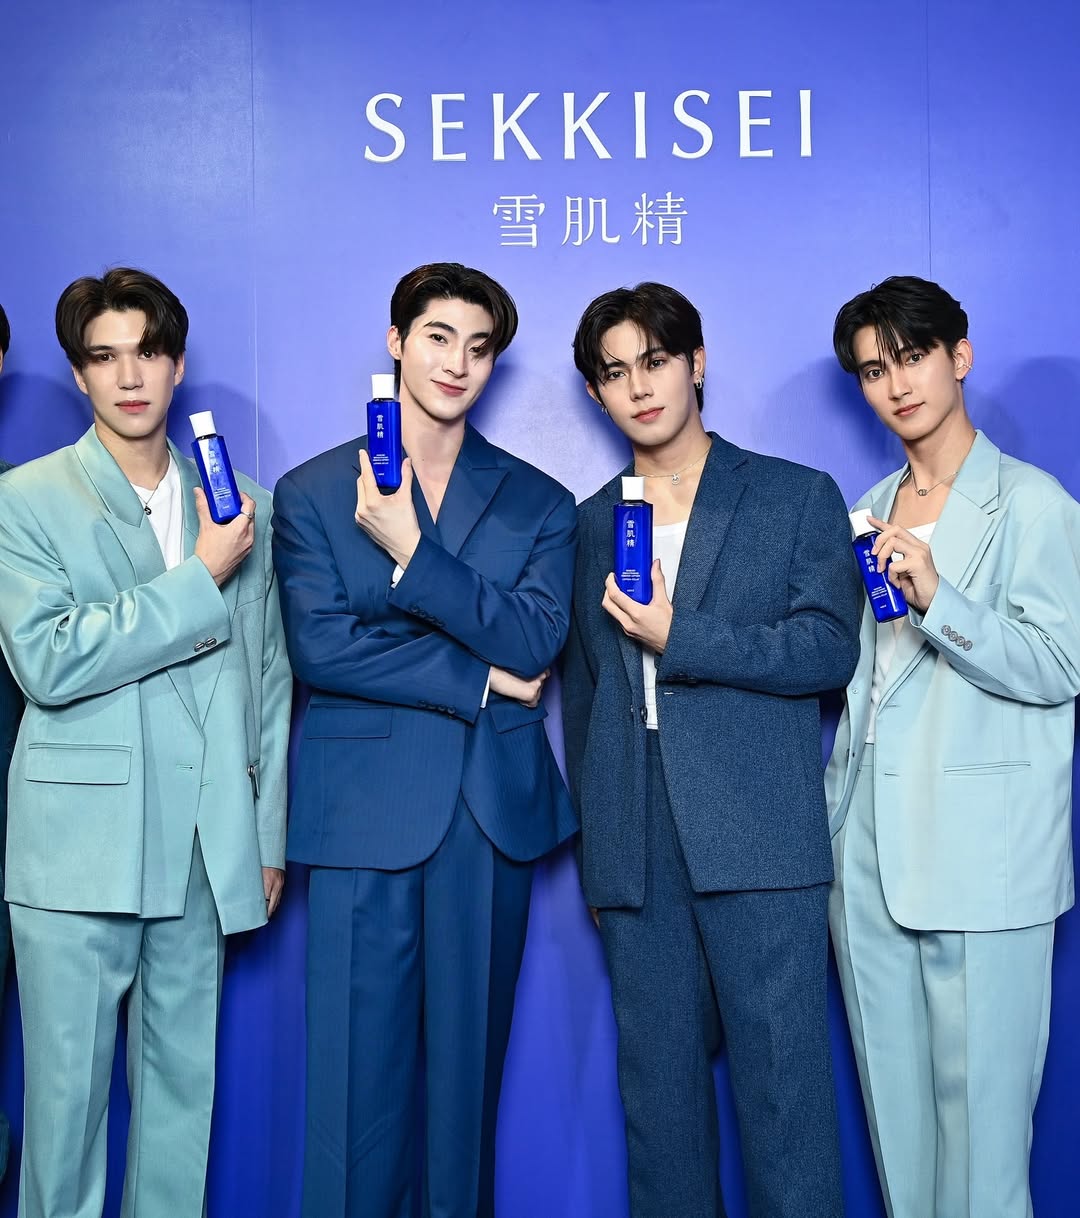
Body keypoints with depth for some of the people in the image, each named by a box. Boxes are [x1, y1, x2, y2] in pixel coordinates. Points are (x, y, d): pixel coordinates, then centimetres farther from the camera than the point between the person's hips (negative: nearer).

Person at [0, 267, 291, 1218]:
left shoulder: (243, 506, 11)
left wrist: (269, 835, 12)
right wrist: (198, 580, -12)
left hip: (205, 851, 3)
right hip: (79, 846, -3)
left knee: (184, 1078, 11)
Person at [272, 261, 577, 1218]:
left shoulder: (538, 503, 11)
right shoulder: (311, 493, 7)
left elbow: (537, 641, -6)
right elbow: (319, 646, -7)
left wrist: (411, 551, -14)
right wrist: (476, 679, -8)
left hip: (493, 816, 2)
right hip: (364, 814, -1)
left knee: (469, 1068, 8)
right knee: (357, 1077, 1)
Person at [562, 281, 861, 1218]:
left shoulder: (800, 497, 7)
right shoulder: (591, 522, 17)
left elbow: (829, 649, -4)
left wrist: (677, 637, -11)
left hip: (758, 838, -3)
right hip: (636, 849, 4)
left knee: (783, 1081, -3)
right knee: (657, 1090, 8)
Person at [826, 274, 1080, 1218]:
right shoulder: (871, 511, 16)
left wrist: (937, 598, -24)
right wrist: (833, 816, 15)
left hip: (980, 856, -6)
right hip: (870, 849, 6)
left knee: (977, 1090, -2)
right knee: (892, 1093, 12)